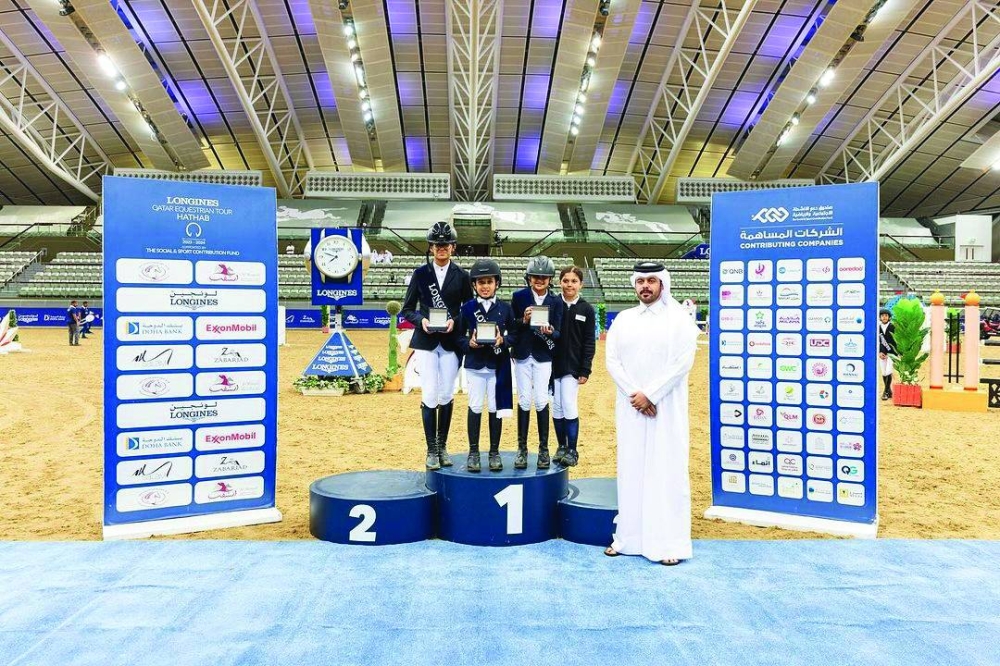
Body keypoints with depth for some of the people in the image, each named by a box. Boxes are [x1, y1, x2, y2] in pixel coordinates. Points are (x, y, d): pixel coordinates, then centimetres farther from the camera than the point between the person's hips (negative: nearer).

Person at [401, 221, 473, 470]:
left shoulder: (461, 275, 4)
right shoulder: (420, 273, 4)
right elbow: (407, 309, 4)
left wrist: (455, 321, -13)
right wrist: (421, 320, -14)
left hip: (451, 342, 1)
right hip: (426, 342, -1)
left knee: (447, 396, 6)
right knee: (429, 396, -5)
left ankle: (442, 447, 20)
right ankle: (431, 450, 6)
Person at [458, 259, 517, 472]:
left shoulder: (505, 308, 3)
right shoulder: (467, 308, 2)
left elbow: (514, 334, 5)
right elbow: (459, 336, 2)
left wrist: (503, 340, -14)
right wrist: (469, 343, -17)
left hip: (498, 364, 0)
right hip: (475, 364, 0)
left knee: (495, 408, 6)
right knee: (475, 407, 4)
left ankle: (494, 452, 18)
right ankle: (473, 452, 15)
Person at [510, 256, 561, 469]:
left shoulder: (555, 302, 3)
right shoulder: (518, 297, 2)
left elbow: (557, 333, 1)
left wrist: (549, 332, -21)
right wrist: (523, 320, -18)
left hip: (543, 357, 0)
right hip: (522, 355, 0)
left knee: (541, 401, -4)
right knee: (524, 400, 2)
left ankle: (543, 449, 8)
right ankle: (522, 448, 12)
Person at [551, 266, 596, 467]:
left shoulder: (587, 310, 0)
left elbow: (589, 343, 0)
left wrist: (585, 371, -4)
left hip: (573, 367, -2)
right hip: (552, 364, 2)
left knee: (570, 407, -6)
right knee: (556, 408, 7)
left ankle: (572, 450, 6)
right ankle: (561, 446, 20)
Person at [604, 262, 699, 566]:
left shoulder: (679, 319, -3)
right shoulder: (623, 319, 9)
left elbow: (682, 362, -12)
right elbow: (612, 361, 2)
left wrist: (650, 395, -15)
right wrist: (634, 394, -10)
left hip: (666, 409, -4)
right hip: (630, 408, 4)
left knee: (667, 472, -1)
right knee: (630, 472, 8)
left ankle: (670, 543, 6)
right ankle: (628, 538, 17)